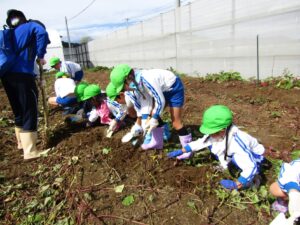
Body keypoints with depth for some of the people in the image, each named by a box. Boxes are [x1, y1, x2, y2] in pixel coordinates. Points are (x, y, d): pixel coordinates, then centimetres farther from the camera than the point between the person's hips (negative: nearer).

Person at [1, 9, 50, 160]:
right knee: (29, 111, -5)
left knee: (18, 111, 17)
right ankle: (30, 151, -5)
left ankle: (22, 142, 31)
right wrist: (40, 56, -5)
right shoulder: (31, 25, 9)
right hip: (22, 74, -7)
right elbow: (42, 33, -12)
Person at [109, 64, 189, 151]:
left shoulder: (147, 81, -36)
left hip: (174, 88, -8)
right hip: (163, 90, 8)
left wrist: (154, 119, -19)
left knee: (175, 122, -6)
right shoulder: (137, 82, -10)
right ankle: (157, 141, 23)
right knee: (153, 115, 7)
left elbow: (161, 101, -29)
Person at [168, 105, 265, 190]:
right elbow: (200, 142, -10)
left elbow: (251, 167, -42)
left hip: (253, 158, -6)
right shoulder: (218, 133, -21)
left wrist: (235, 185, -41)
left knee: (236, 158, -39)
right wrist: (180, 151, -13)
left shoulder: (237, 143, -42)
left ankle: (251, 176, -10)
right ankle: (227, 166, 7)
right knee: (211, 144, -12)